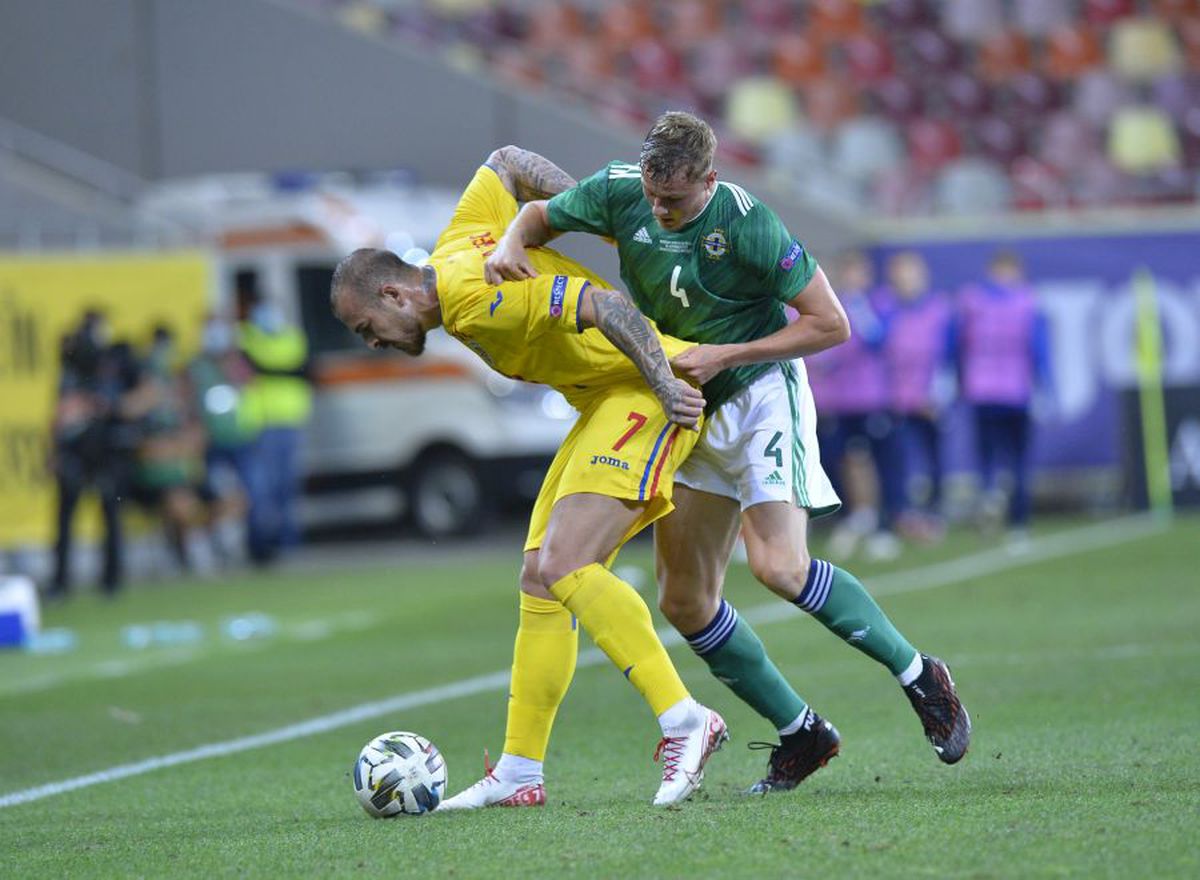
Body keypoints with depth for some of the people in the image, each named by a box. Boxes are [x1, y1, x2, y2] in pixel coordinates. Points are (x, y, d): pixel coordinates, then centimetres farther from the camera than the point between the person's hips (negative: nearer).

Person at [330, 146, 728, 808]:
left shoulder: (473, 298, -21)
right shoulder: (456, 243, 9)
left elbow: (605, 305, -27)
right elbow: (506, 163, 23)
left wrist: (665, 386, -26)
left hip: (645, 397, -10)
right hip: (609, 404, 10)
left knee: (564, 568, -22)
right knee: (540, 578, 6)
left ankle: (684, 721, -24)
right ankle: (519, 772, 8)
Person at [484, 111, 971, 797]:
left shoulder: (748, 225, -24)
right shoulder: (621, 190, -10)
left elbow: (831, 324, -18)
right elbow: (540, 215, 9)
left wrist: (725, 355, -22)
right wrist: (512, 244, -14)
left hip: (760, 395, -7)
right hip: (686, 413, 7)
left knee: (779, 565, -24)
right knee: (685, 600, 2)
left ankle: (921, 678, -9)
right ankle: (801, 734, 12)